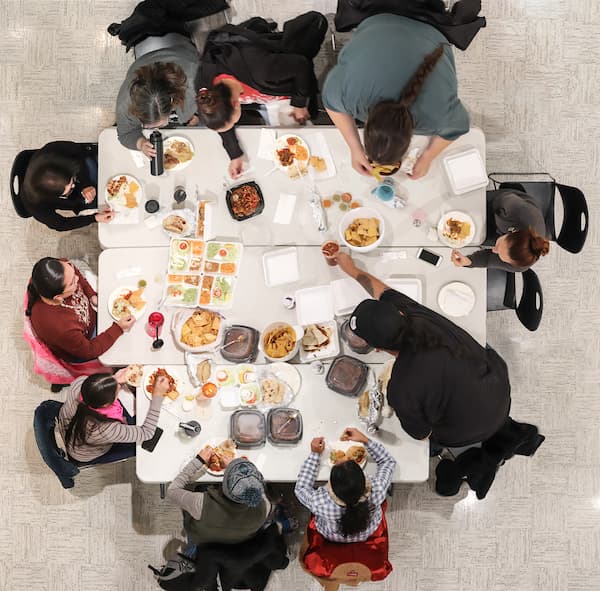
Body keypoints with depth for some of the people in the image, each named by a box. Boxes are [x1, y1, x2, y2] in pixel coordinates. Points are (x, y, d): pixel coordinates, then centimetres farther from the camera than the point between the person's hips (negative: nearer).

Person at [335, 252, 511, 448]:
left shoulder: (401, 391, -36)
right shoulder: (418, 313, -25)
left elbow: (421, 434, -13)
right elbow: (384, 292, -2)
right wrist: (352, 269, 14)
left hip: (472, 430, -4)